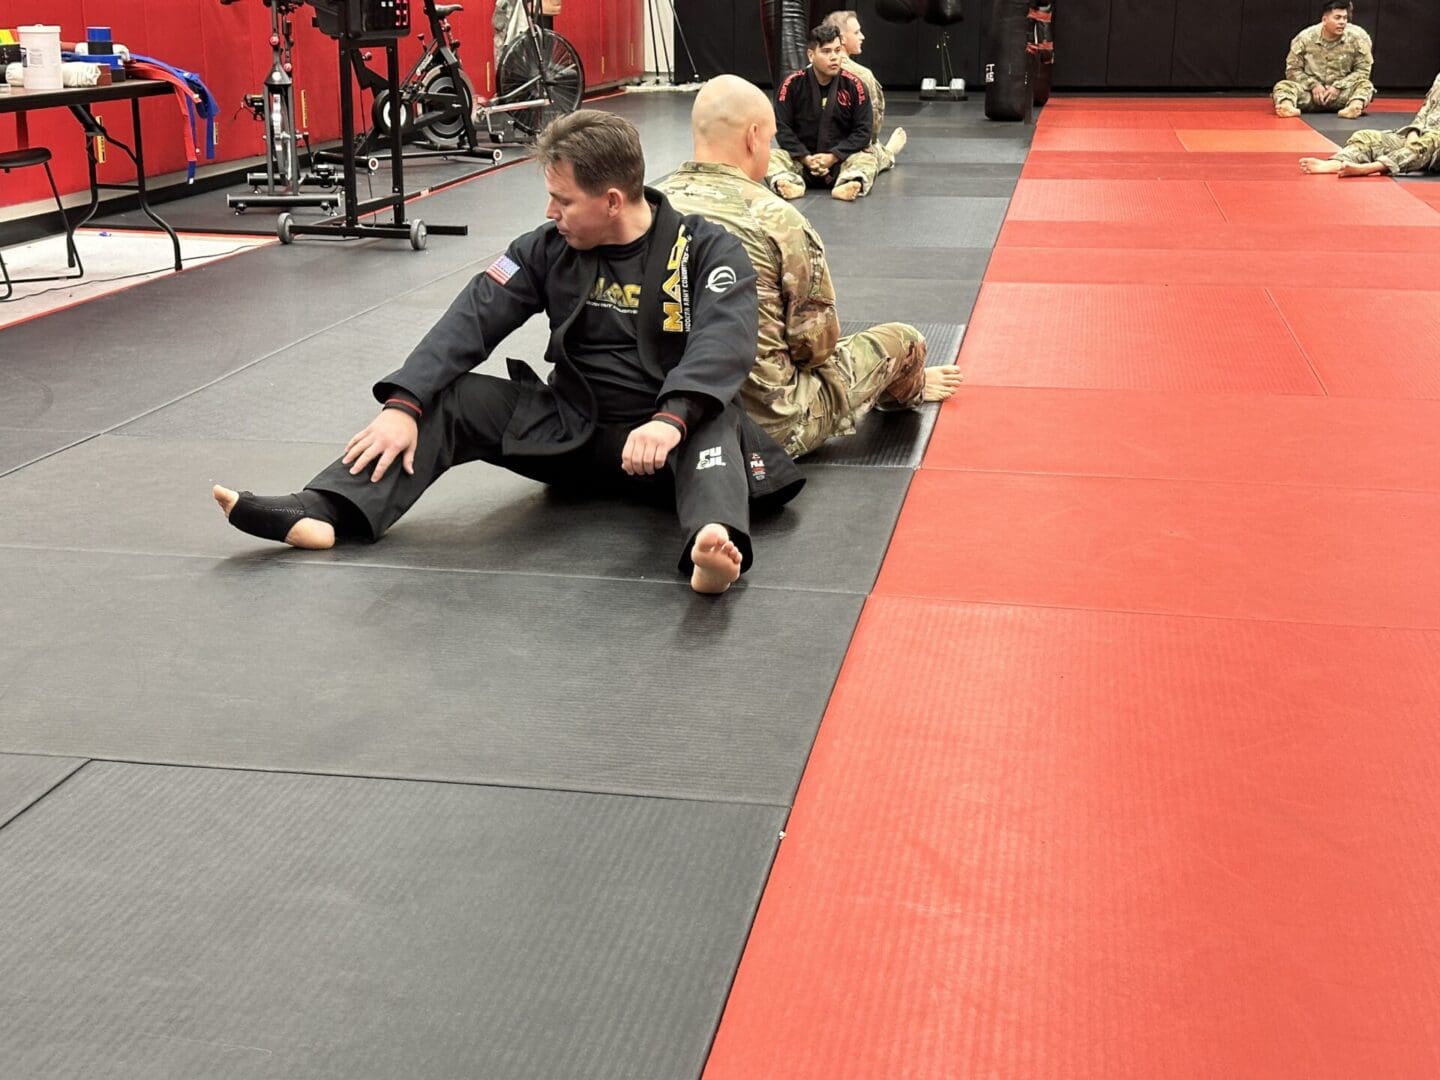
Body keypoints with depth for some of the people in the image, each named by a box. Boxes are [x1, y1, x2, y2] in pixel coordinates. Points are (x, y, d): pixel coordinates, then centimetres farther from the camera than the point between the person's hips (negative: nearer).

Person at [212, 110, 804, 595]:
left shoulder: (705, 250, -11)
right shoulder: (550, 248, 1)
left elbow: (723, 340, -29)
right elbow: (472, 319, -8)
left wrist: (671, 420, -47)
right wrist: (403, 404, -22)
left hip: (663, 437, -4)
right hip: (570, 430, 4)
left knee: (714, 423, -38)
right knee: (449, 398, -12)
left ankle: (715, 543, -69)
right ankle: (323, 511, -29)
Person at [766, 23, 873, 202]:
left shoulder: (854, 86, 0)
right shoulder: (792, 84, 0)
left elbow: (863, 131, -3)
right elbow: (781, 127, -3)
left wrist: (833, 157, -15)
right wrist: (805, 158, -15)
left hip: (840, 161, 0)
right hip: (800, 161, 0)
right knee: (769, 157, -25)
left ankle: (847, 185, -55)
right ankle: (791, 183, -52)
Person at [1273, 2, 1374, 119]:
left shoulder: (1358, 37, -3)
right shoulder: (1305, 38, -2)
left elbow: (1363, 70, -2)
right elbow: (1292, 70, 2)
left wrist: (1338, 87, -16)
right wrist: (1313, 85, -14)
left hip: (1341, 93, 0)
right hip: (1311, 91, 0)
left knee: (1364, 85, -28)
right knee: (1282, 86, -26)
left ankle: (1355, 106, -61)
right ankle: (1288, 106, -60)